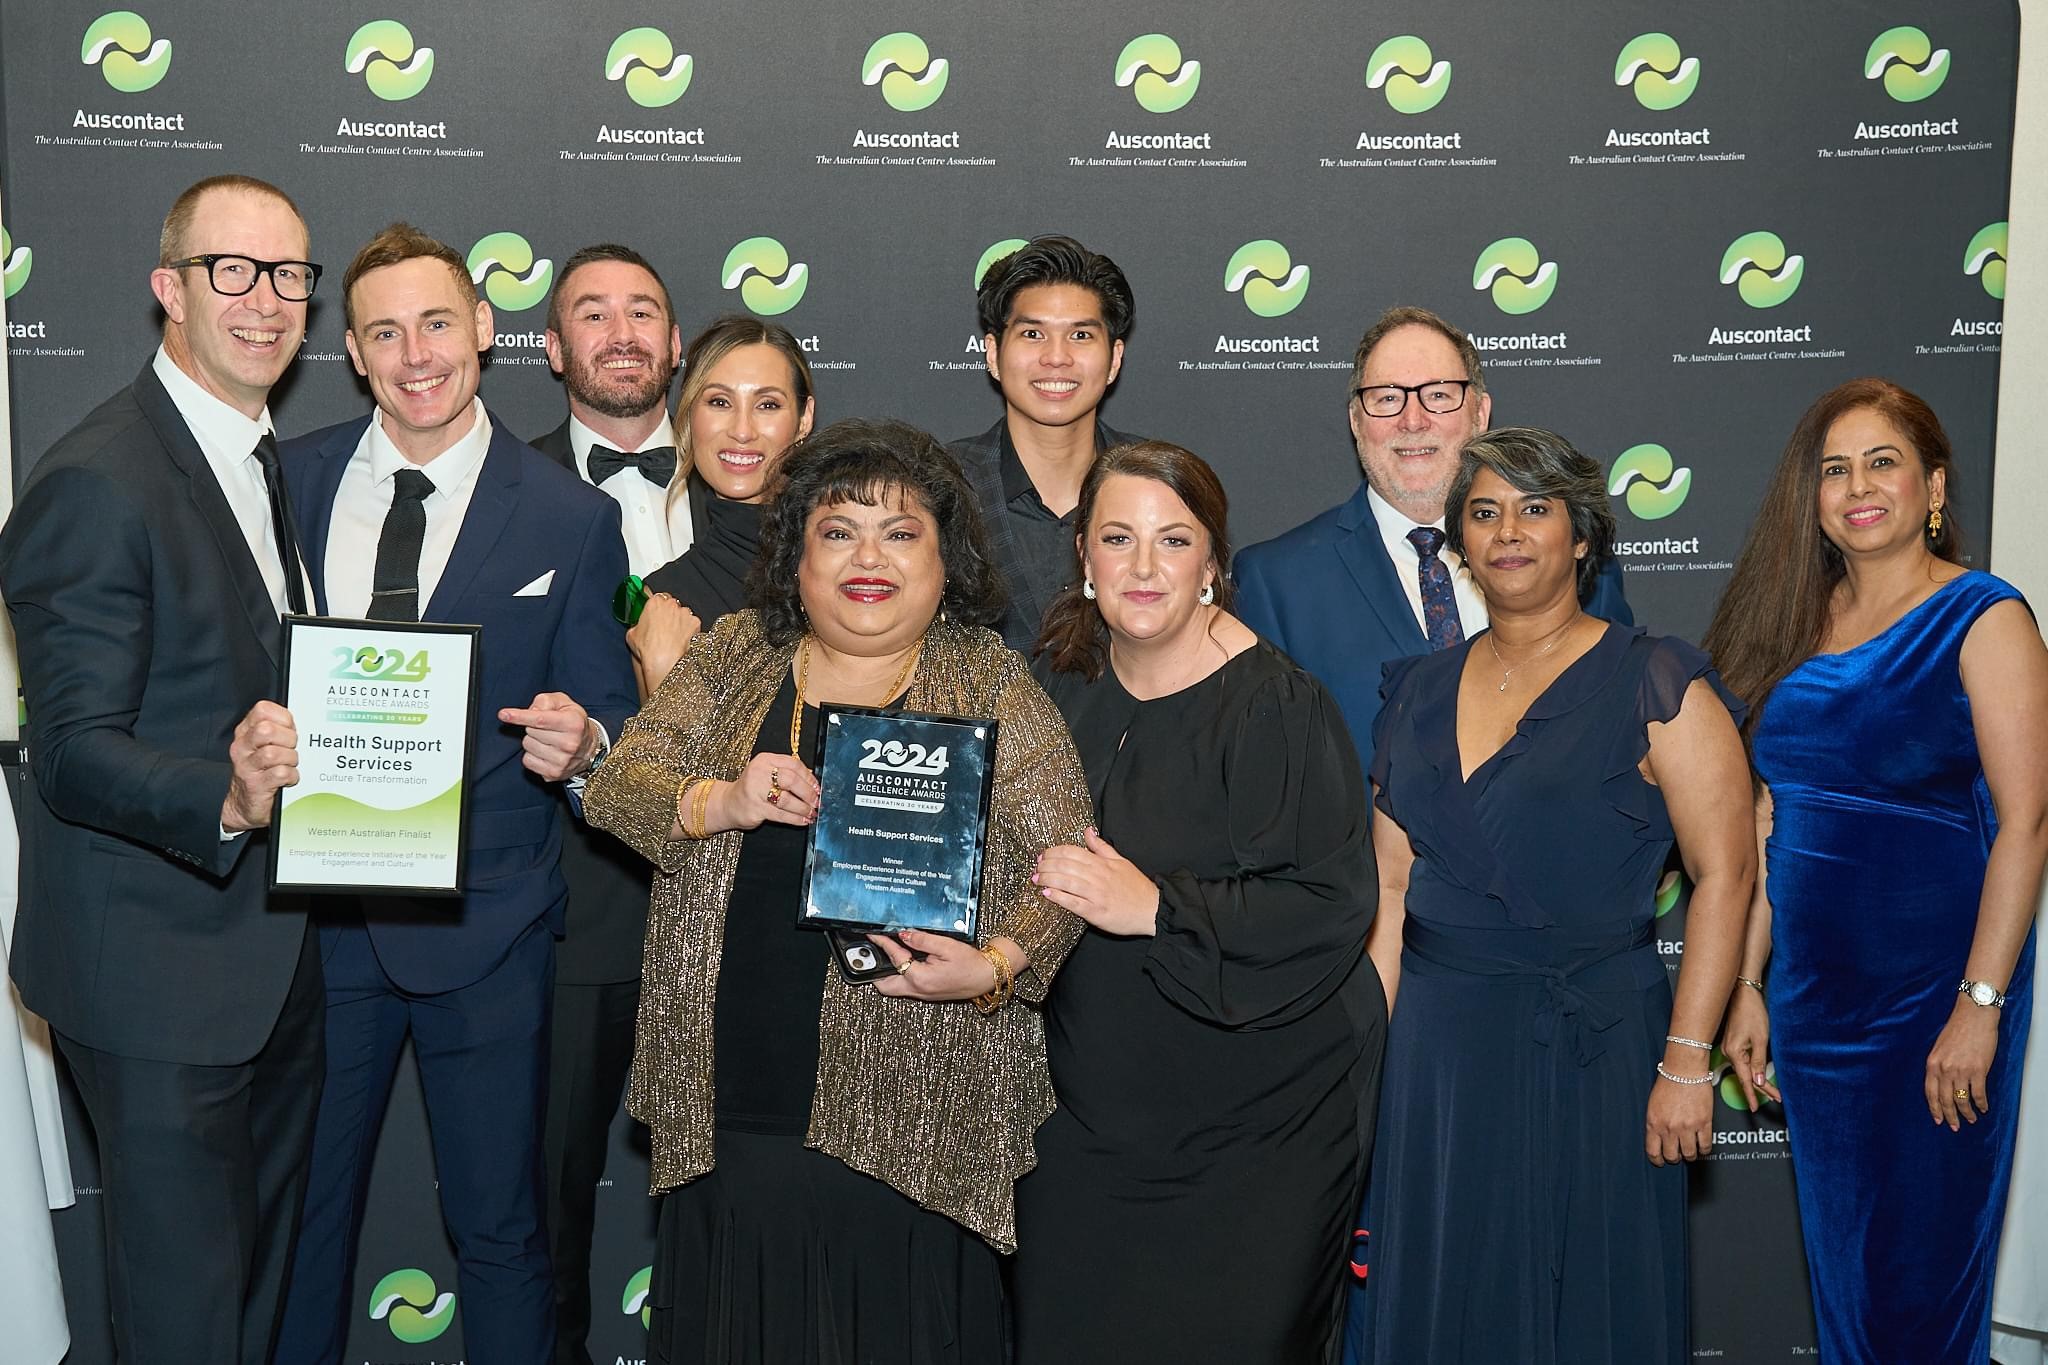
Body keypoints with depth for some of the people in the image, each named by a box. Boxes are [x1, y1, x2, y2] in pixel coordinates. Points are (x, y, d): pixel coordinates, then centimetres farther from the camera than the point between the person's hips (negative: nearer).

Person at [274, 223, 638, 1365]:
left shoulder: (572, 518, -3)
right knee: (300, 1215, 16)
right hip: (313, 913, 2)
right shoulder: (292, 479, 4)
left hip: (484, 925, -2)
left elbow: (610, 715, 0)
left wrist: (581, 743, -22)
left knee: (501, 1228, 10)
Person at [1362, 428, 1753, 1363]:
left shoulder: (1656, 684, -5)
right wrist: (1364, 1053, 2)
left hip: (1590, 1043, -4)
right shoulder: (1419, 691, 8)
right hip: (1435, 1047, 4)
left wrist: (1686, 1065, -14)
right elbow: (1388, 888, 7)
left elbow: (1724, 874, -10)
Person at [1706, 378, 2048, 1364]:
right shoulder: (1799, 620, 7)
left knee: (1925, 1254, 7)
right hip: (1811, 989, 5)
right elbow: (1769, 825, 9)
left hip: (1935, 989, -5)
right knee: (1835, 1245, 16)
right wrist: (1746, 985, 7)